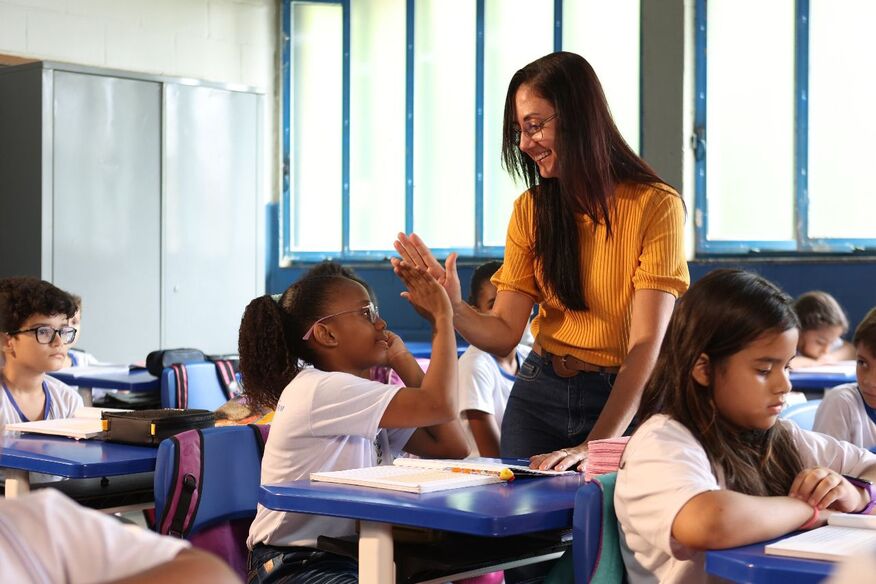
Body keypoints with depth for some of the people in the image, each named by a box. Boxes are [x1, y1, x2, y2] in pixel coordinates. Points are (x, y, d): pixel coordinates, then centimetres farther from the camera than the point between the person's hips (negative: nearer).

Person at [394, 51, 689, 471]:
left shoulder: (655, 206, -12)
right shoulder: (531, 208, 3)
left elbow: (647, 345, -19)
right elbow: (504, 335, -1)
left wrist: (592, 447, -29)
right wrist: (453, 307, -23)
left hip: (622, 399, -3)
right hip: (539, 393, 4)